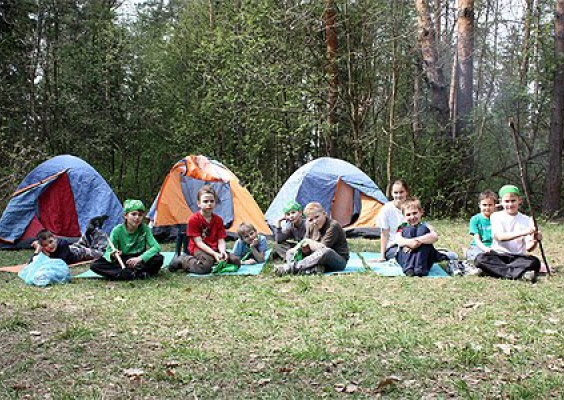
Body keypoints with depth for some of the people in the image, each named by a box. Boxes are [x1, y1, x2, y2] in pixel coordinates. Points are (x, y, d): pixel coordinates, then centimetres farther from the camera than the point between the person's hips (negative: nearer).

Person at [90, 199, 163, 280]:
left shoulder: (144, 229, -7)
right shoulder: (117, 231, -8)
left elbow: (156, 247, -15)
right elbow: (108, 252, -8)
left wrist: (141, 258, -30)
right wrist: (112, 255, -33)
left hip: (139, 262, -1)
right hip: (121, 262, 1)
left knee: (159, 258, -29)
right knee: (94, 265, -24)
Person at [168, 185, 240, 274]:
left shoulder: (218, 220, 5)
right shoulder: (193, 219, -11)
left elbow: (221, 241, -1)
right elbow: (198, 242, -15)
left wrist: (222, 252, -24)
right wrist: (214, 254, -26)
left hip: (214, 249, 6)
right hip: (199, 249, -5)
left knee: (236, 261, -13)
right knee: (205, 265, -37)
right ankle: (182, 261, -11)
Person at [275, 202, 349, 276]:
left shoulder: (333, 226, -15)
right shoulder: (311, 227, 7)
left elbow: (323, 248, -21)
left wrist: (309, 242, -7)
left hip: (339, 261, -7)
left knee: (326, 251, -41)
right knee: (290, 252, -2)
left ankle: (291, 267, -40)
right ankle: (313, 268, -34)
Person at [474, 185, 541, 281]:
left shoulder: (526, 220, 8)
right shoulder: (496, 216, 4)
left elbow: (528, 248, 0)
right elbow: (499, 237, -16)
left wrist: (535, 241, -25)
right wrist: (522, 233, -28)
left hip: (518, 257, 1)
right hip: (498, 256, -1)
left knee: (534, 262, -28)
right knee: (480, 259, -31)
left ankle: (495, 270, -34)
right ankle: (520, 273, -38)